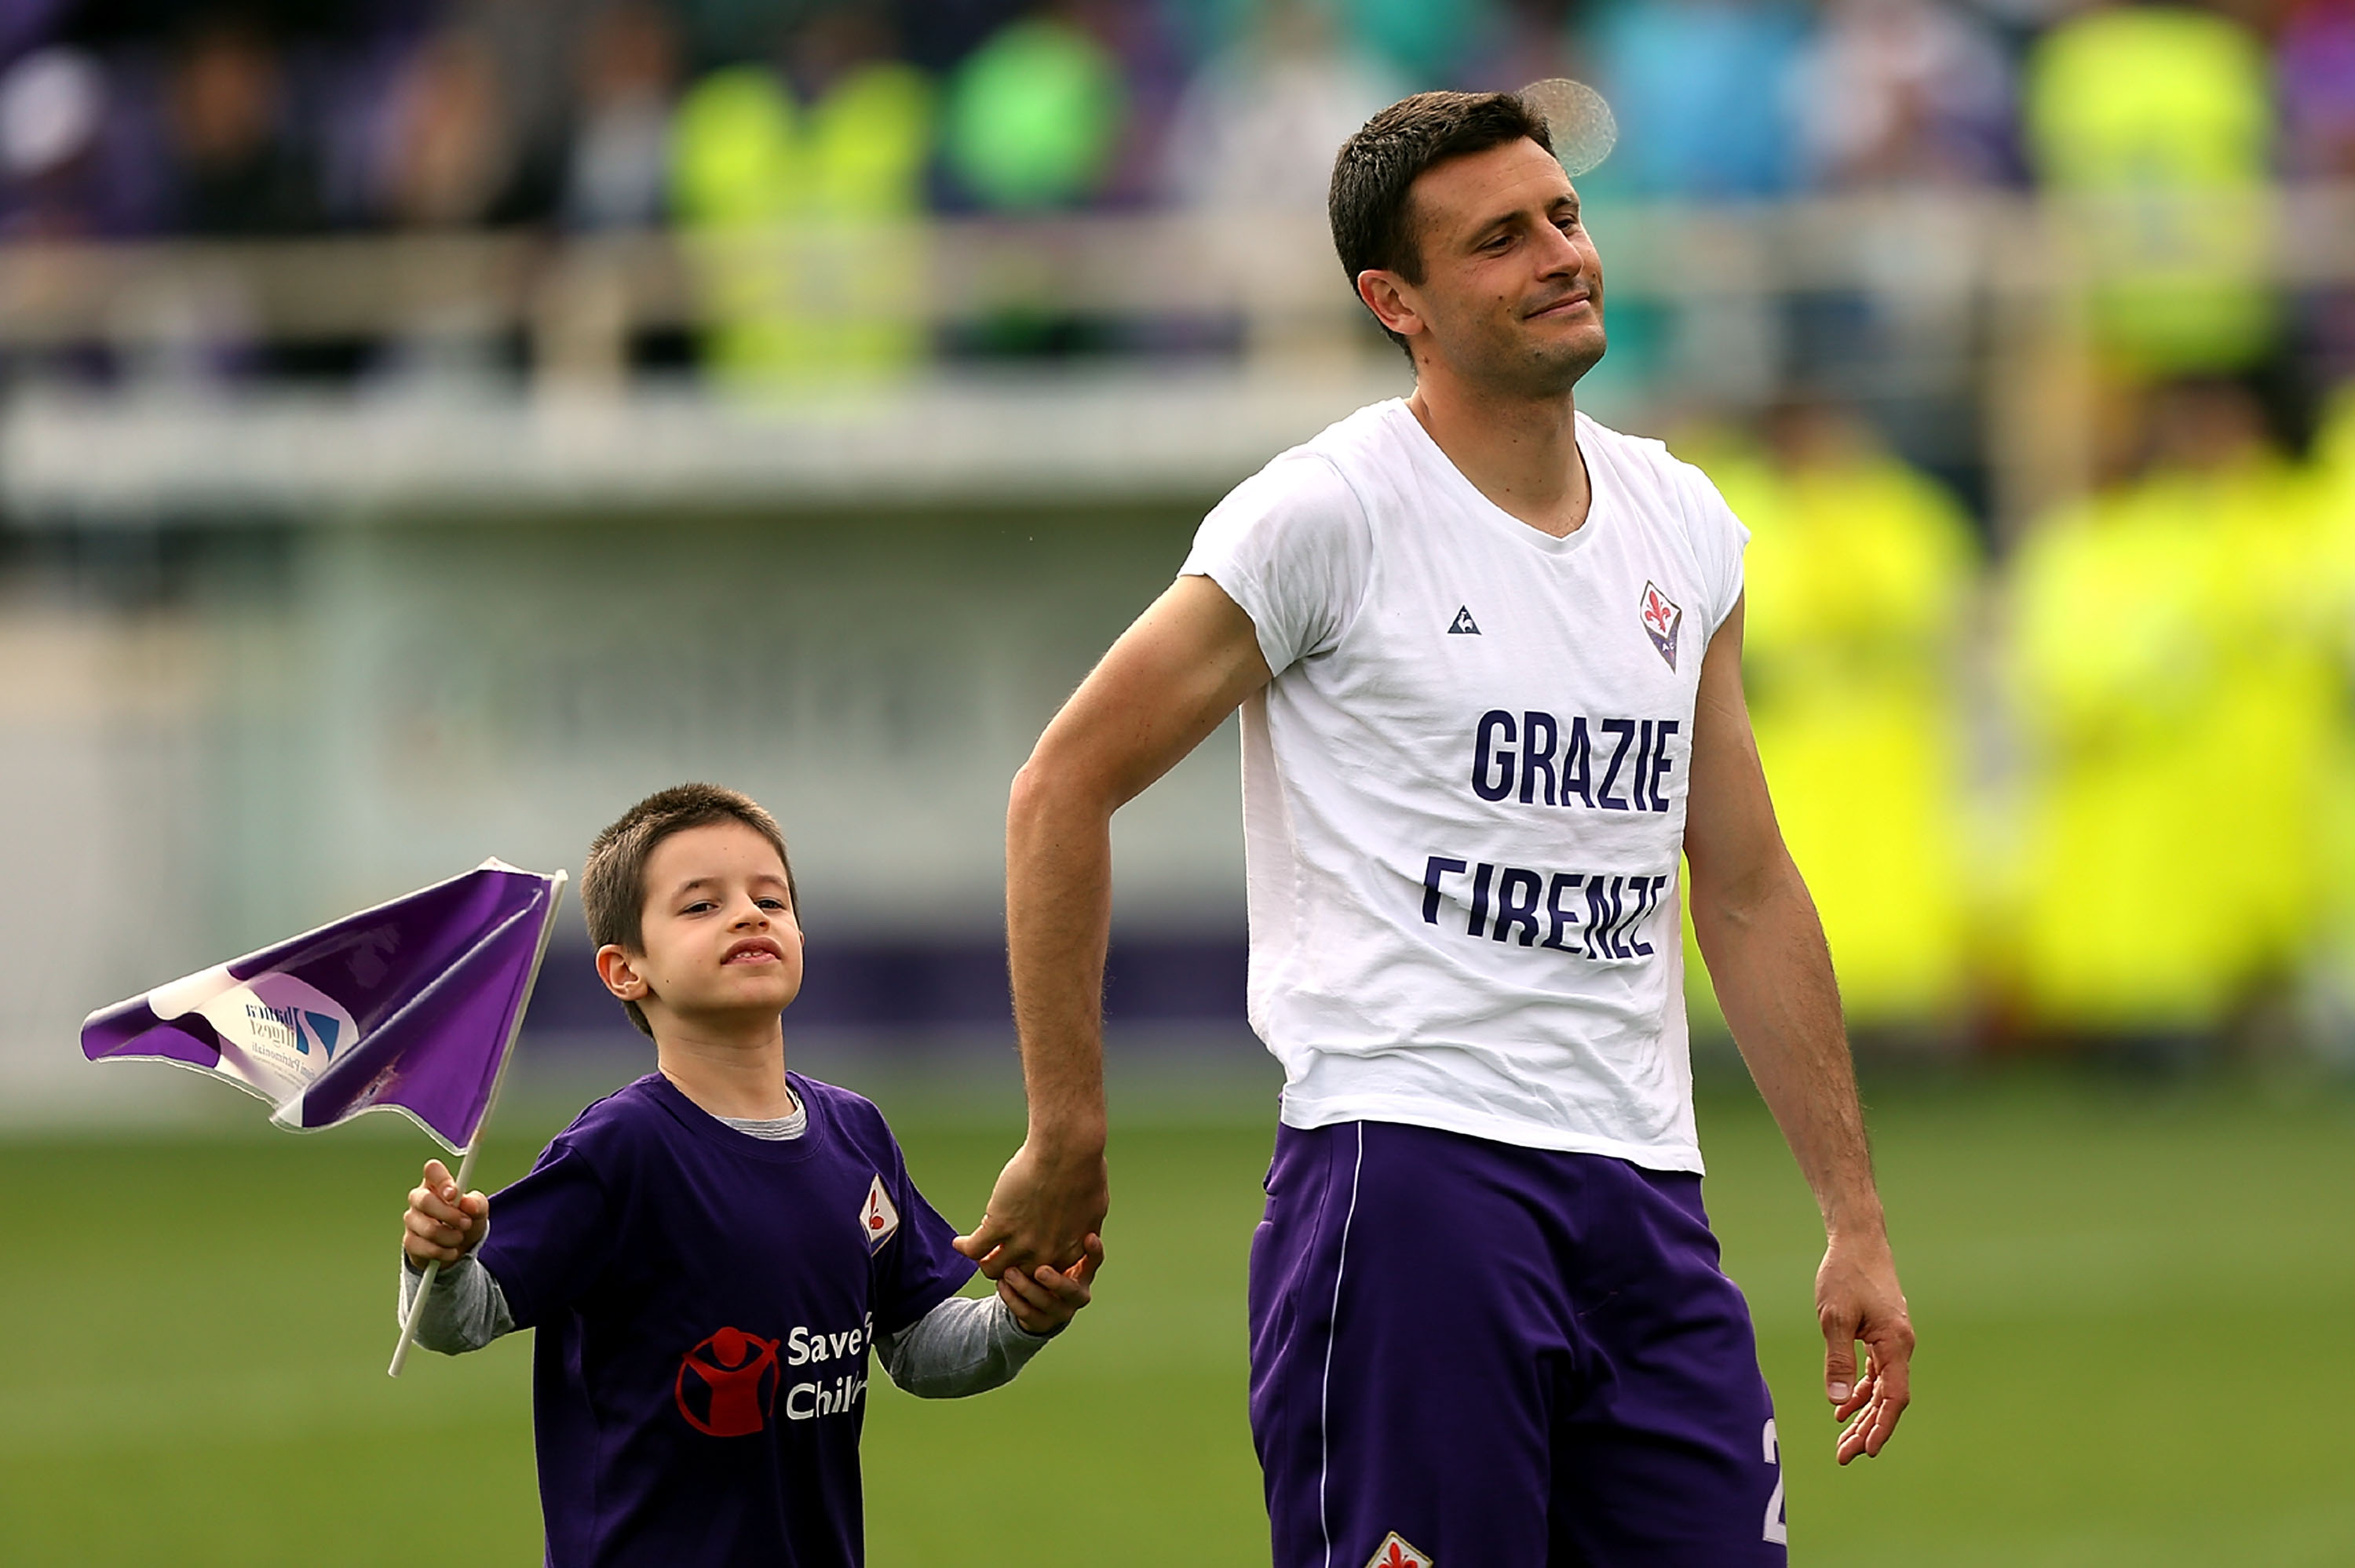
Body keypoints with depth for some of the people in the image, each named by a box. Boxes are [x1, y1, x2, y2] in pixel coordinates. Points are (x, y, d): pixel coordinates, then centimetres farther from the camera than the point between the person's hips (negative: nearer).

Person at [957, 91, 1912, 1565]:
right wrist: (1067, 1140, -3)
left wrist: (1857, 1222, 16)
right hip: (1411, 1168, -6)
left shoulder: (1687, 531, 14)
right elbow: (1065, 788, -2)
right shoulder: (1325, 516, -6)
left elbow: (1748, 891, 19)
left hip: (1647, 1194, 6)